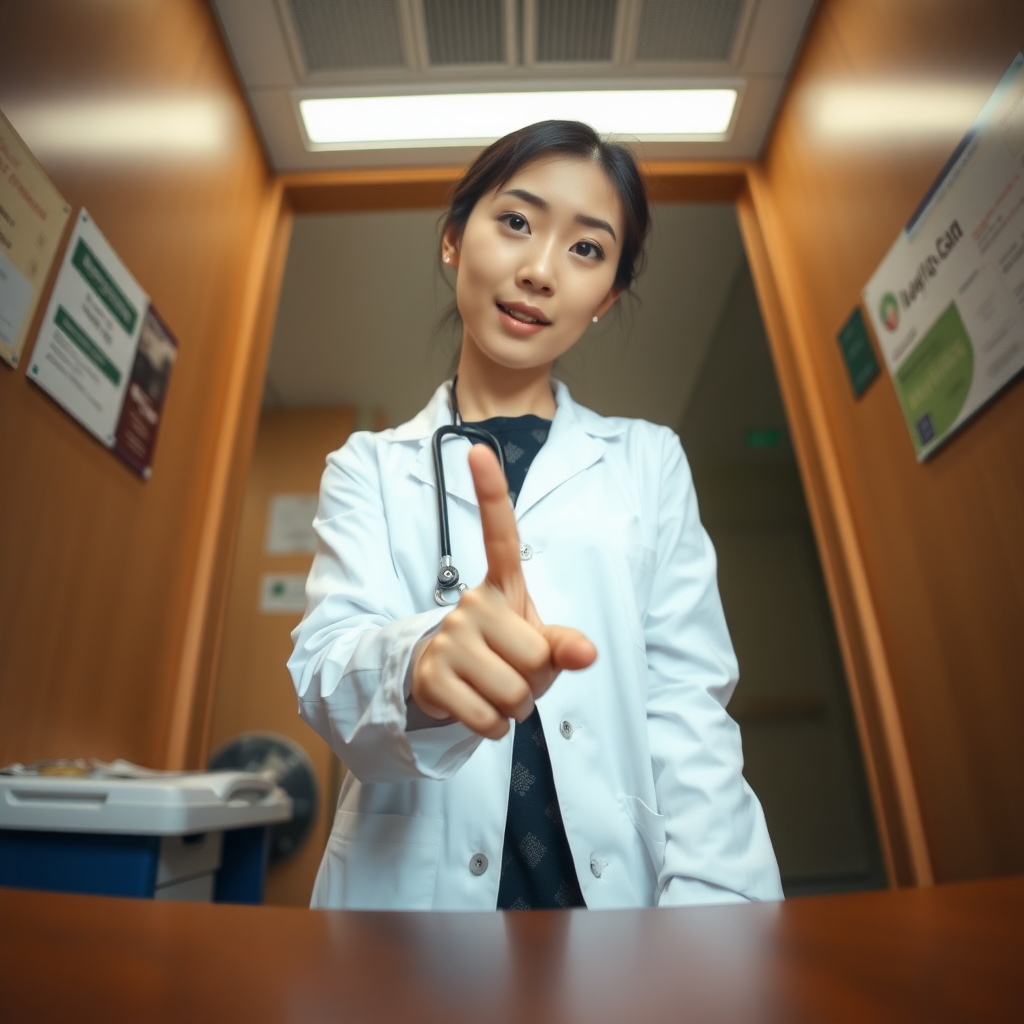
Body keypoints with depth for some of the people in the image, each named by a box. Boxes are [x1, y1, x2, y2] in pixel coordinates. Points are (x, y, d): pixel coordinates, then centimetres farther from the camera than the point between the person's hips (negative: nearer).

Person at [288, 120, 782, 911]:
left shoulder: (650, 462, 5)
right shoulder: (369, 468, 5)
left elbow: (687, 705, -1)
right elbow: (328, 654, -9)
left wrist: (715, 898, -15)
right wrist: (420, 667, -30)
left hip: (620, 887, 1)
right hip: (414, 886, 1)